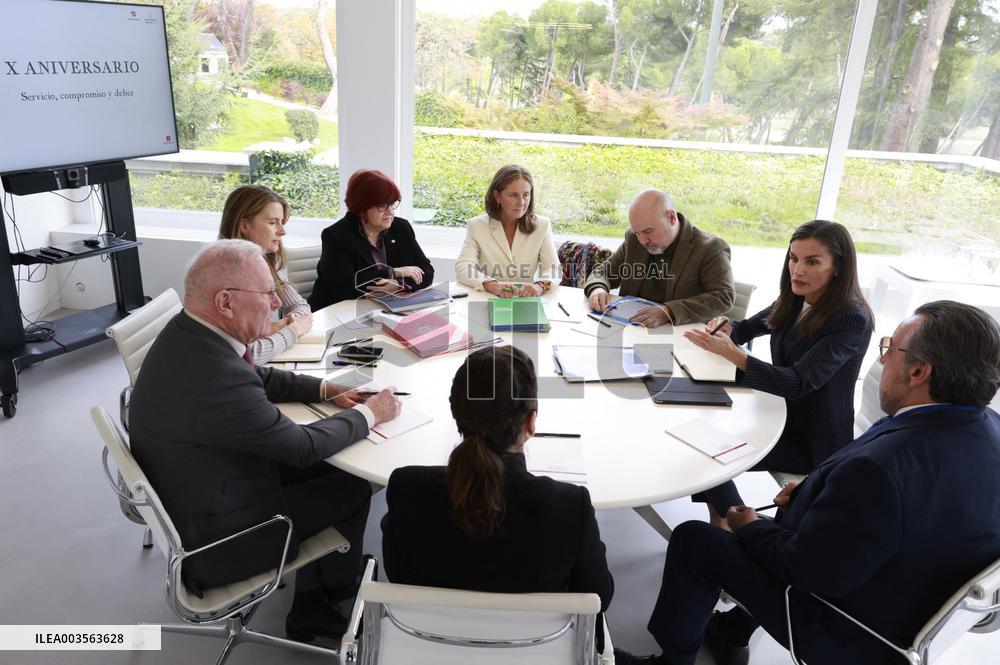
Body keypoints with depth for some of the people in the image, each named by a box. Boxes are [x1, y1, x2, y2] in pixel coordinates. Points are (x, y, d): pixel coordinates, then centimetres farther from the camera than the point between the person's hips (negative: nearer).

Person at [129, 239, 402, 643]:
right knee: (351, 488, 7)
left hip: (188, 495, 8)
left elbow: (258, 378, 11)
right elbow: (304, 446, -21)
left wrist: (324, 389, 2)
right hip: (212, 545, -8)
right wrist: (368, 414, -7)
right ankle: (339, 587, 37)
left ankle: (310, 610, 27)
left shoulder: (186, 331, -8)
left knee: (324, 472, 14)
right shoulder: (219, 377, -35)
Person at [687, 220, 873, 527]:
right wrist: (726, 329, -11)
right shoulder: (794, 301, 0)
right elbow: (748, 328, 14)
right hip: (781, 414, 8)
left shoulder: (852, 319, -23)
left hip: (814, 442, -8)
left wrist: (732, 353, -42)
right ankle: (718, 523, 9)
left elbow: (798, 383, -30)